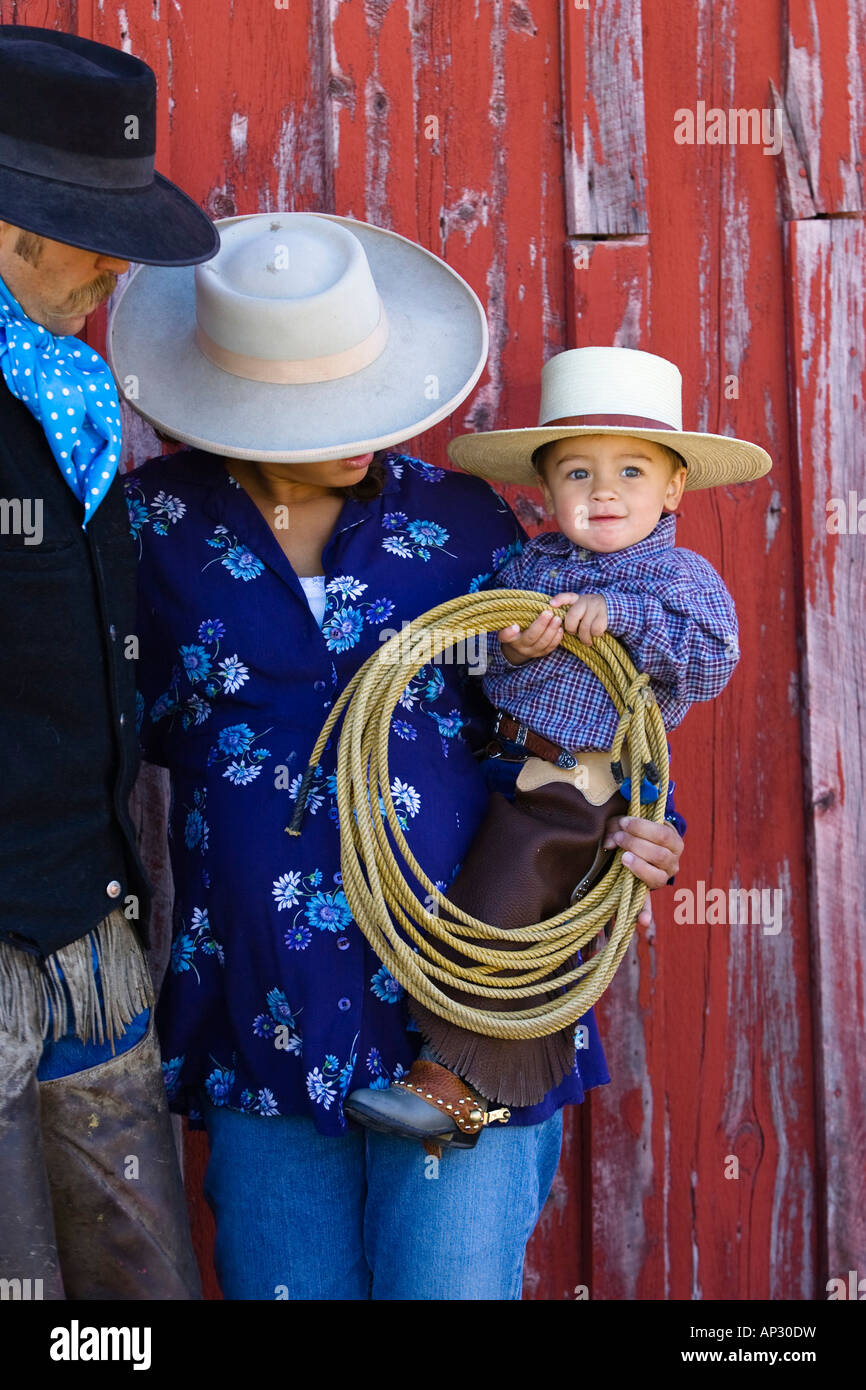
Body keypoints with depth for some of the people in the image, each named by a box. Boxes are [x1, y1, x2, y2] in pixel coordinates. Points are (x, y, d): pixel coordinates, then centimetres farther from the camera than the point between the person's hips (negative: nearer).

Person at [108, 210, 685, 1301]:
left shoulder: (459, 517, 3)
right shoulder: (159, 522, 1)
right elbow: (145, 718, 10)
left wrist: (630, 831, -4)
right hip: (266, 1012, 1)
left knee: (452, 1282, 2)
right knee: (285, 1285, 13)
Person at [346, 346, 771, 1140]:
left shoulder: (683, 576, -6)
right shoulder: (529, 566, 7)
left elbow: (714, 661, -21)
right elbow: (475, 662, 4)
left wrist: (621, 614, -25)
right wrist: (515, 650, -19)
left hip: (579, 786, -6)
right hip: (505, 768, 6)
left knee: (496, 918, -7)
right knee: (537, 932, 21)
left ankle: (453, 1083, 3)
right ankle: (519, 1073, 38)